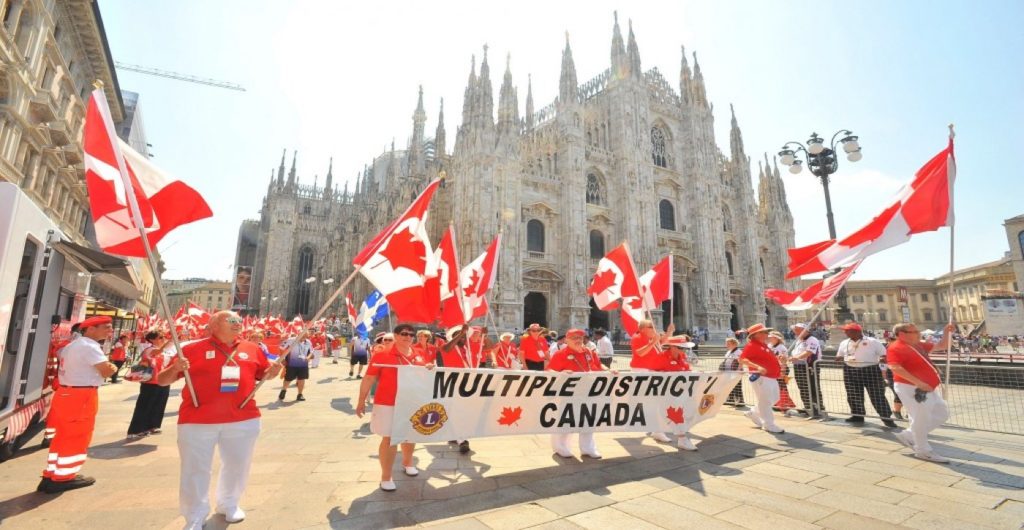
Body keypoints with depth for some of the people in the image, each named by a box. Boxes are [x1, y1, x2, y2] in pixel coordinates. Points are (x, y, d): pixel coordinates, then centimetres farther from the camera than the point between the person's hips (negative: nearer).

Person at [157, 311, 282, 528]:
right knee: (195, 470, 9)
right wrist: (175, 368, -20)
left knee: (237, 465, 16)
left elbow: (263, 374, 16)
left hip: (244, 419, 3)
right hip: (197, 421, -2)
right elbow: (162, 380, 1)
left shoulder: (252, 349, 4)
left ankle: (229, 504, 40)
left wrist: (272, 372, -7)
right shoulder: (192, 349, -4)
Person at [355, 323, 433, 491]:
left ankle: (407, 463, 46)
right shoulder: (382, 355, -11)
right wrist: (361, 401, -8)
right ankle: (386, 477, 16)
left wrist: (430, 369, -8)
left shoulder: (419, 356, 4)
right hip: (388, 404, -5)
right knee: (389, 439, -1)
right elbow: (369, 379, -8)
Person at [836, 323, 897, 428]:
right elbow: (838, 356, 16)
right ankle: (858, 415, 23)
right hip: (850, 371, 4)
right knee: (853, 395, 10)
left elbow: (885, 355, -4)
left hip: (871, 370, -4)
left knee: (877, 395, -2)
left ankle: (887, 418, 11)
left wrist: (883, 359, -26)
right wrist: (840, 358, -7)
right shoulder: (844, 343, 8)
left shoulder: (872, 342, -4)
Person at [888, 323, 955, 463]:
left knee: (942, 413, 17)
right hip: (910, 388, -11)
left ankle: (908, 436, 23)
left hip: (929, 388, 11)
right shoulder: (896, 348, -17)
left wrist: (946, 332, 11)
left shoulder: (919, 345, 14)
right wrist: (918, 382, -29)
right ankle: (924, 451, 11)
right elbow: (896, 368, -27)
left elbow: (941, 345, 25)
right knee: (921, 419, -5)